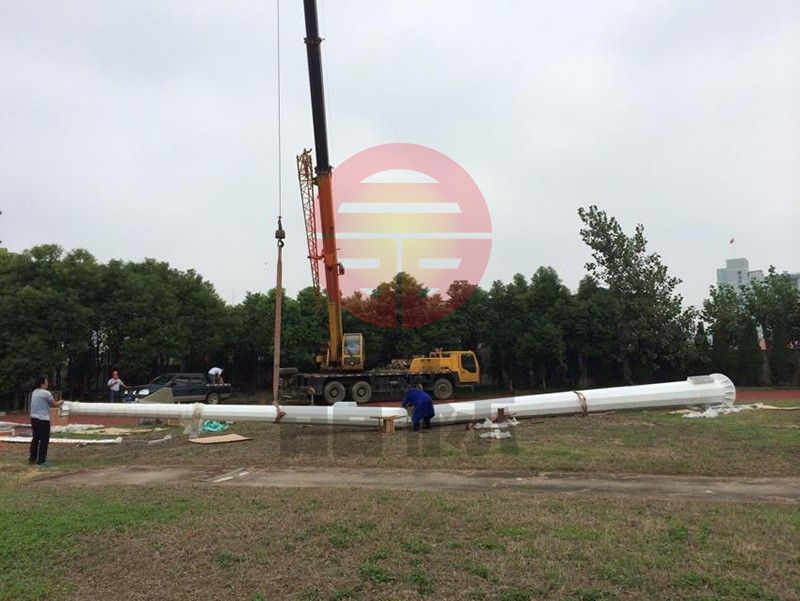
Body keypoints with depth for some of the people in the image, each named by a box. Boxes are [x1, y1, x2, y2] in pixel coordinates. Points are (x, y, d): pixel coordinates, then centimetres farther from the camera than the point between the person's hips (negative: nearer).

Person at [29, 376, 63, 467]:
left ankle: (32, 458, 27)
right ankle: (41, 461, -3)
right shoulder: (46, 393, -14)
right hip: (43, 419, -9)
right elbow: (54, 404, -6)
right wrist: (61, 402, 14)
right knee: (44, 440, -3)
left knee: (35, 439, 19)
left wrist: (56, 403, 19)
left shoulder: (34, 392, 12)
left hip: (34, 418, 9)